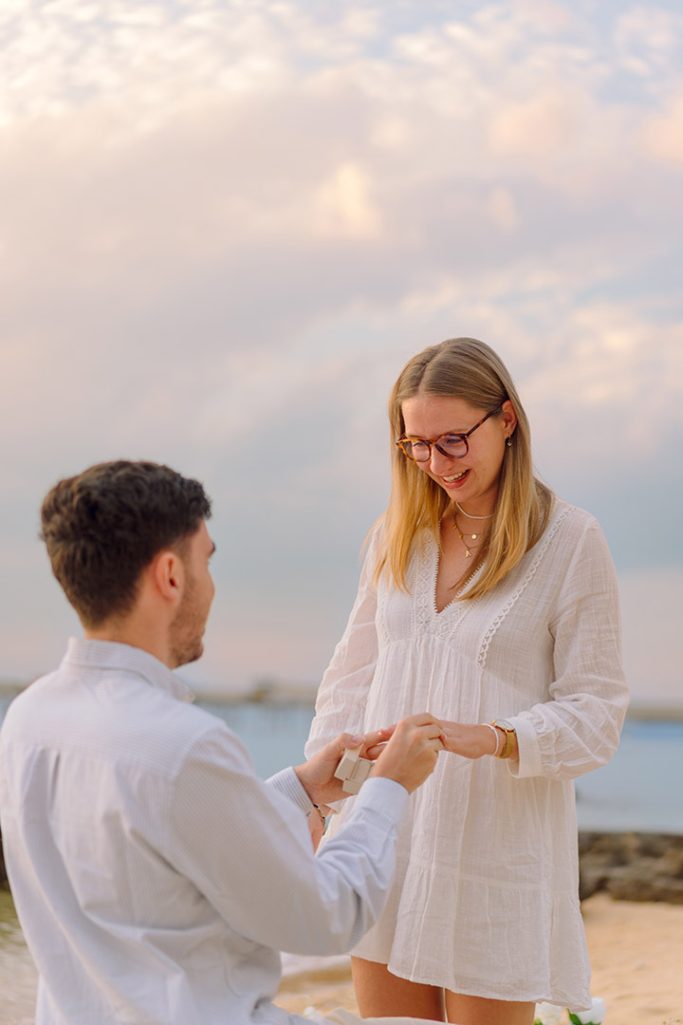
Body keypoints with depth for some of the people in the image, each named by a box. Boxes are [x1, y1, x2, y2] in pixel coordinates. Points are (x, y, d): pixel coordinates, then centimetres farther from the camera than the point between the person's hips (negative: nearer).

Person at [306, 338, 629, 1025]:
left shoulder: (571, 542, -6)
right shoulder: (397, 534, 8)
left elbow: (595, 713, -7)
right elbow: (353, 677, 13)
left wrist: (489, 738, -23)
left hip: (497, 853, -4)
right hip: (387, 834, 4)